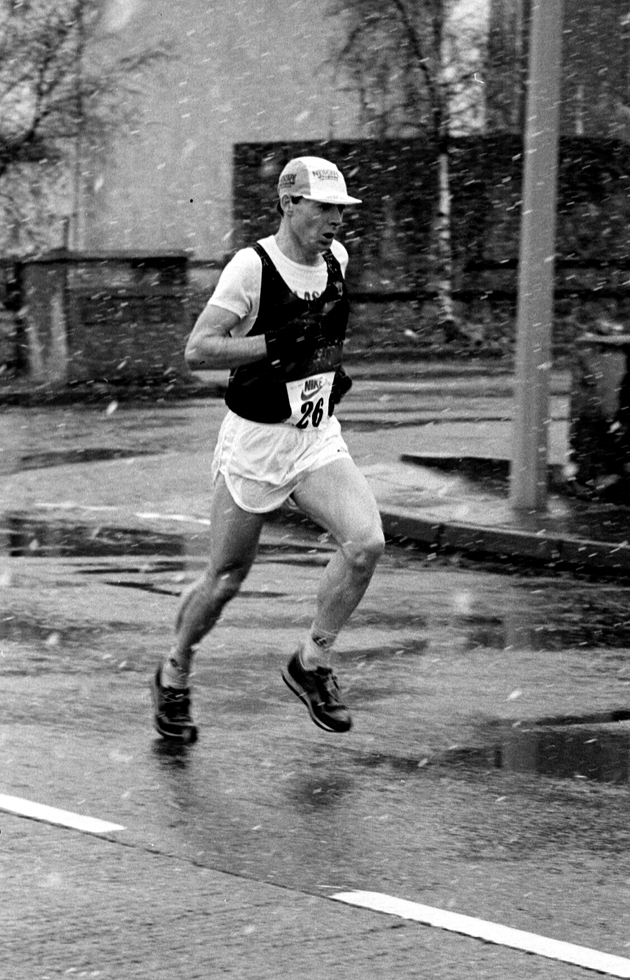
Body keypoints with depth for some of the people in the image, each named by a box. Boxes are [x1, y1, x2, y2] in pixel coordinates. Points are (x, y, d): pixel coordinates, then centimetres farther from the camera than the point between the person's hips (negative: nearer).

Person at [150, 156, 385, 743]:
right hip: (254, 439, -5)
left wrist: (332, 366, 10)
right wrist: (275, 346, -27)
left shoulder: (337, 259, 4)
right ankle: (173, 678, 30)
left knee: (366, 542, -17)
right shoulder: (251, 266, -16)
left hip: (318, 438, 5)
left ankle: (312, 663, 2)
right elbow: (196, 351, -20)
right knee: (226, 579, 5)